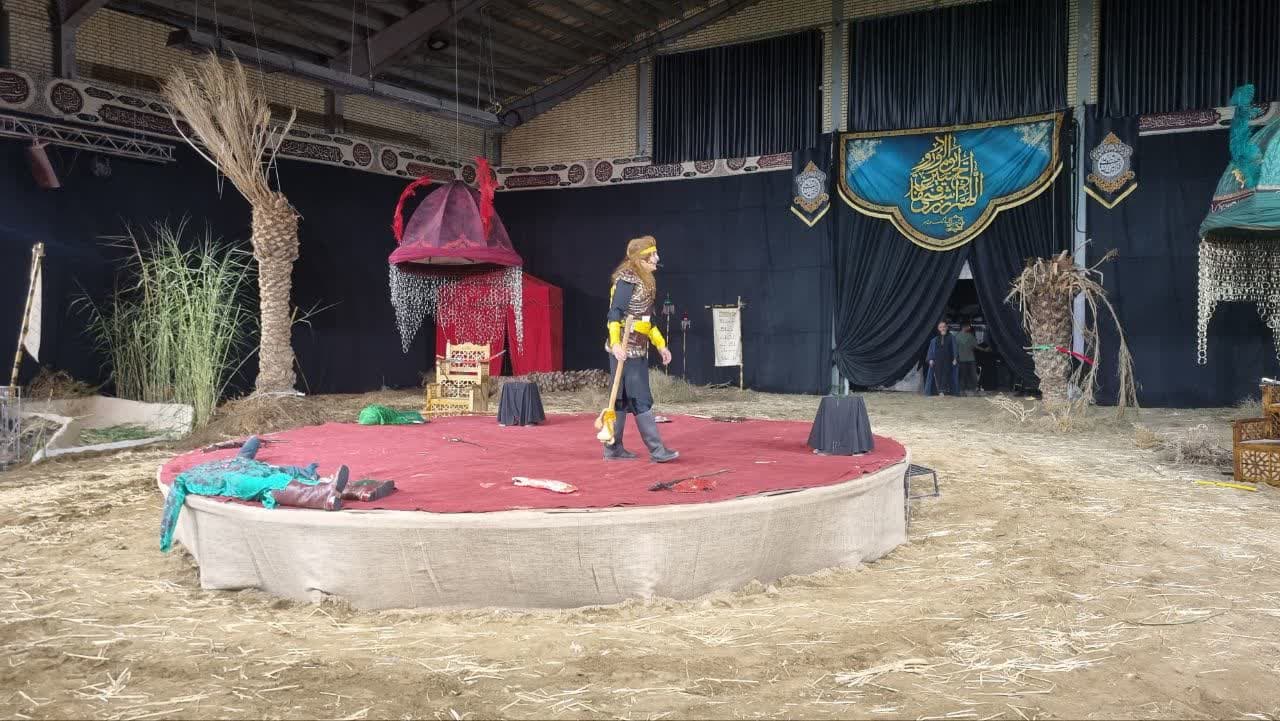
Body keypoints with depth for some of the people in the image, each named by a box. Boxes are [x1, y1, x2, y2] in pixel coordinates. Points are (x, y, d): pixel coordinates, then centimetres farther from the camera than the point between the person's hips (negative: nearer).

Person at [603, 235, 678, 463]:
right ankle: (657, 450, -5)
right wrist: (615, 343, -29)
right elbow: (614, 313, -19)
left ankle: (613, 448, 18)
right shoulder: (627, 279, -12)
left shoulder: (645, 281, 16)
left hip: (638, 350, 9)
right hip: (625, 350, -9)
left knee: (623, 399, 12)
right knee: (641, 400, -7)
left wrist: (660, 344, 23)